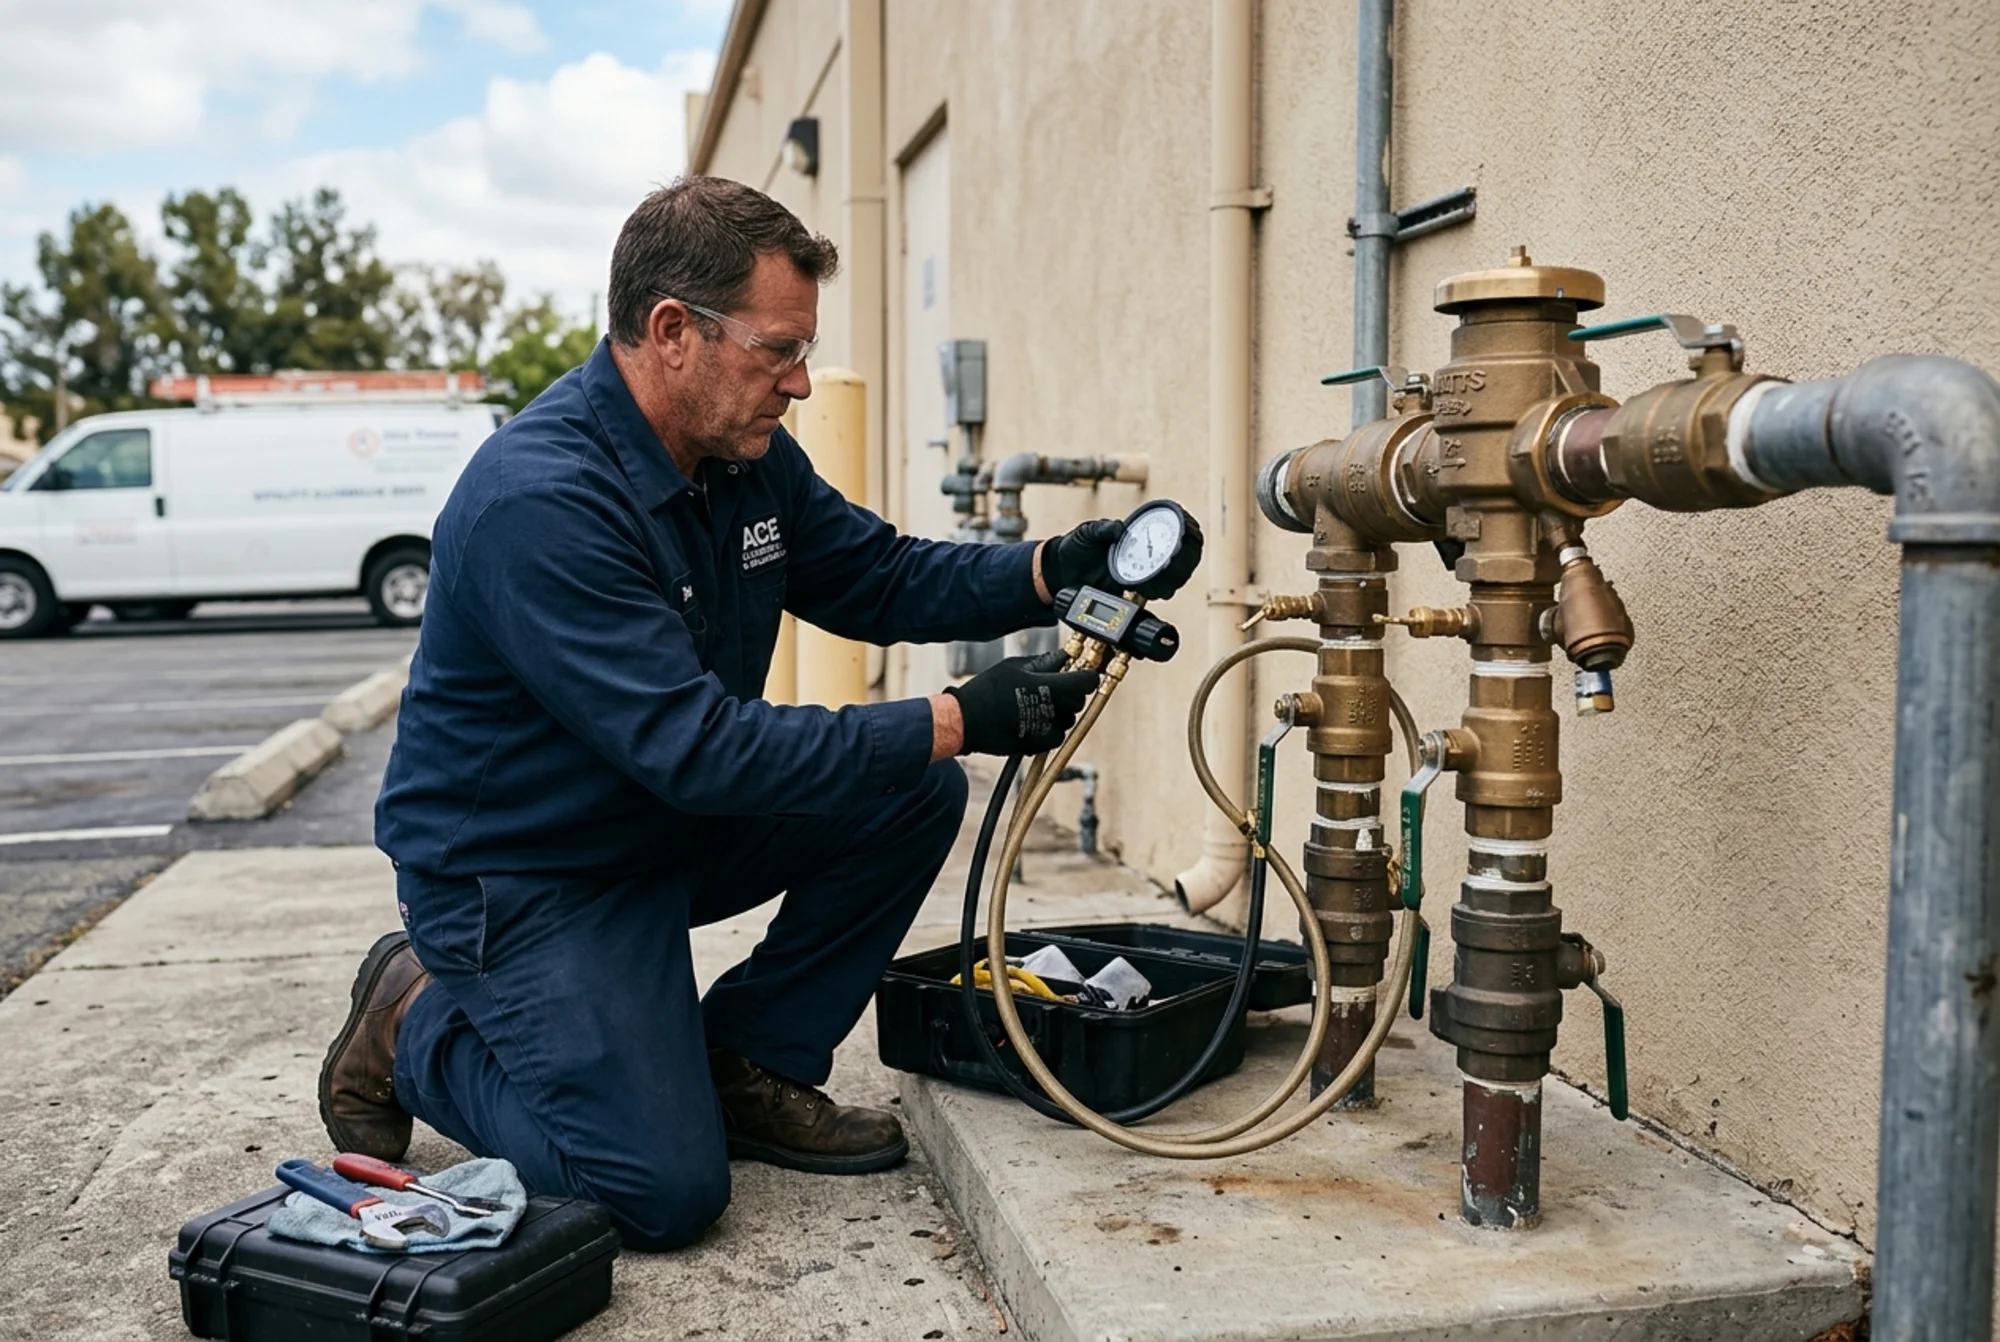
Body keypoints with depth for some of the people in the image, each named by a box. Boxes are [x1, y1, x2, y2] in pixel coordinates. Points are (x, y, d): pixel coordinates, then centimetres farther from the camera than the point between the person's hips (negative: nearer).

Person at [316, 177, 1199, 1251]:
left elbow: (878, 579, 6)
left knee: (914, 795, -7)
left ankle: (747, 1069, 6)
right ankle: (417, 1028, 10)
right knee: (665, 1194, -15)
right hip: (519, 871, -8)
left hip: (669, 827, 8)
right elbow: (694, 747, -33)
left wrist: (1055, 570, -11)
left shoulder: (748, 455, -3)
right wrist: (958, 721, -32)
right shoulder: (539, 500, -30)